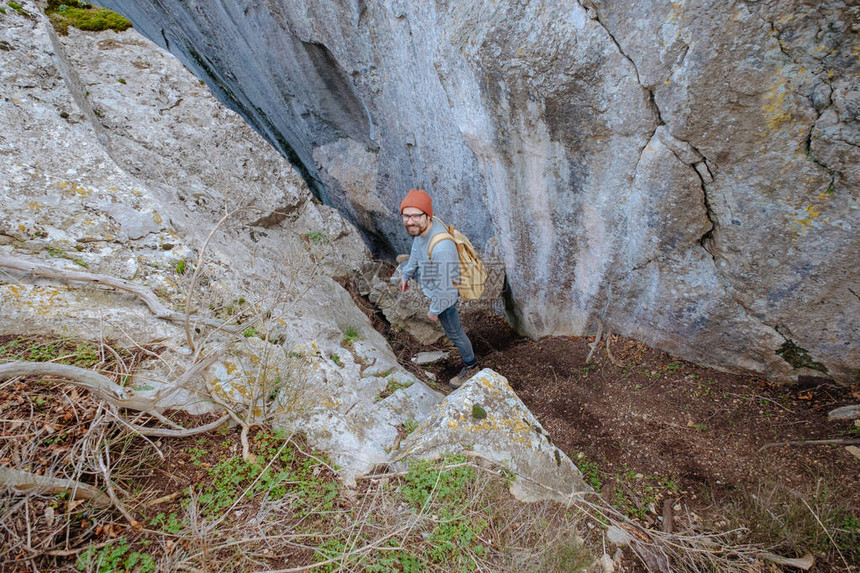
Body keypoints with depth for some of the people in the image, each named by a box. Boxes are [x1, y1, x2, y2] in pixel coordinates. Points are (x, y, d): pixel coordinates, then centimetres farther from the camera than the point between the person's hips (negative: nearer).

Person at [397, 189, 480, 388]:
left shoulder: (441, 248, -46)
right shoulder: (422, 228, -20)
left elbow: (443, 288, -34)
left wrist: (434, 311, -17)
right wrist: (406, 276, 16)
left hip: (444, 296, -8)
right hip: (428, 274, 8)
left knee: (454, 333, 13)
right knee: (404, 266, 33)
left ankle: (471, 368, 39)